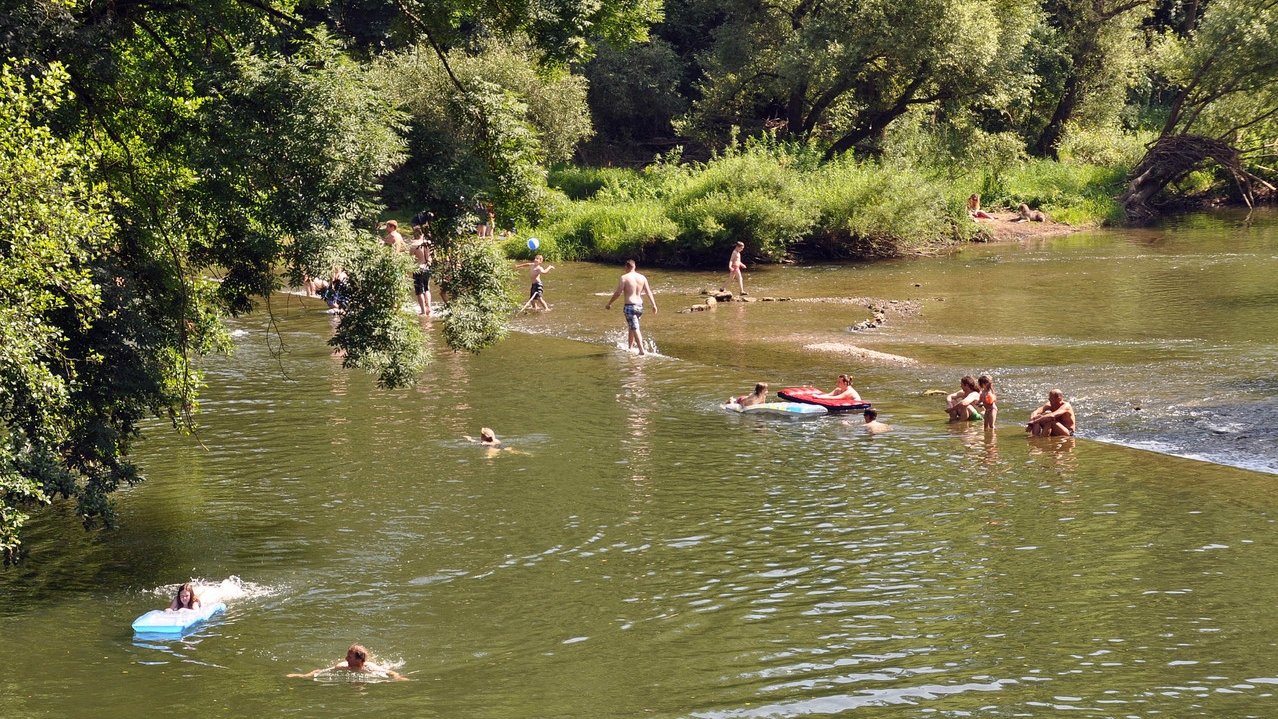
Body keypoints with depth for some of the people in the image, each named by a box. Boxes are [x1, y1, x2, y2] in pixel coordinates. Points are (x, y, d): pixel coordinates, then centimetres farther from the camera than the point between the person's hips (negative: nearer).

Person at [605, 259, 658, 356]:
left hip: (630, 306, -6)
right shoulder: (642, 277, 5)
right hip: (640, 306, 6)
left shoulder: (624, 277, -10)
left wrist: (609, 304, 0)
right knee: (632, 326, 25)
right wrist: (654, 305, 8)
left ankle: (642, 350, -16)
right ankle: (630, 346, 37)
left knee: (635, 329, -6)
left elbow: (618, 293, -11)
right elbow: (648, 292, 5)